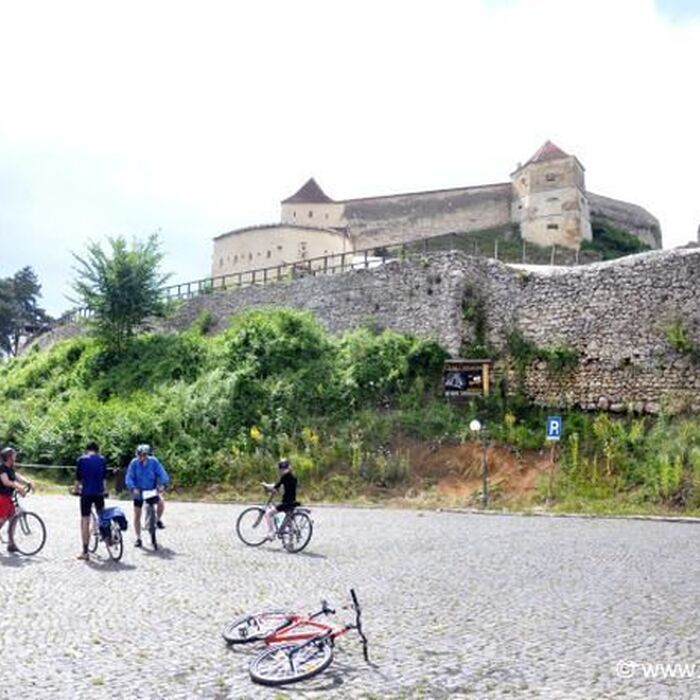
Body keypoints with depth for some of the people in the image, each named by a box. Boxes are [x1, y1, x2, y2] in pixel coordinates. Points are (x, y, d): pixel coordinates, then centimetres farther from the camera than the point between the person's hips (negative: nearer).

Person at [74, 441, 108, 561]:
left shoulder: (82, 460, 0)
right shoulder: (102, 460, 6)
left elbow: (78, 478, 3)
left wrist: (76, 489, 19)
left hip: (86, 493, -2)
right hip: (99, 493, 2)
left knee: (85, 521, 2)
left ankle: (85, 552, 1)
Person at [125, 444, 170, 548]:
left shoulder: (153, 461, -11)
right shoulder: (134, 463, -12)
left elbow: (162, 473, -15)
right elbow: (129, 478, -16)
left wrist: (163, 484, -32)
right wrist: (133, 488, -33)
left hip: (151, 491, 0)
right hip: (138, 492, 0)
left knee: (161, 502, -27)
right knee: (137, 515, 3)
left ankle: (159, 520, 2)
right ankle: (138, 538, 18)